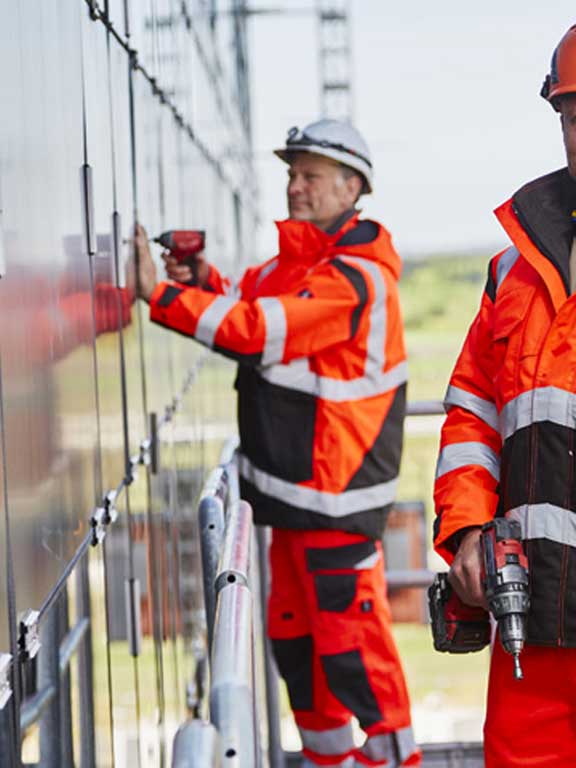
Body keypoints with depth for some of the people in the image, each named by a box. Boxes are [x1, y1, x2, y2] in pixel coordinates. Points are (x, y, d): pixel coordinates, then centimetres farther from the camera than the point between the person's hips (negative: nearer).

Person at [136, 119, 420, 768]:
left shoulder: (354, 277, -17)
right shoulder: (295, 261, 14)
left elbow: (260, 330, -25)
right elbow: (243, 312, 20)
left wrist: (161, 294, -22)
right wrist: (203, 282, -2)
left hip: (336, 493, -10)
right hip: (292, 485, 10)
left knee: (347, 630, -5)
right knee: (293, 628, 16)